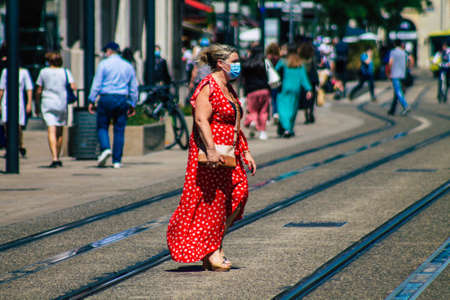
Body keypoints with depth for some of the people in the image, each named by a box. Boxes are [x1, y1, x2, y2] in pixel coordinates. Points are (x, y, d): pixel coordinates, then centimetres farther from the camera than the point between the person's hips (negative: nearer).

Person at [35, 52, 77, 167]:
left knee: (51, 131, -11)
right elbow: (73, 87, -7)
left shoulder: (44, 72, 2)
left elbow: (38, 91, 3)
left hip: (47, 103, -2)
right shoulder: (65, 72, 4)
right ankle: (58, 158, 22)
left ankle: (54, 158, -26)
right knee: (59, 132, 16)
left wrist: (37, 105, 13)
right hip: (62, 104, 2)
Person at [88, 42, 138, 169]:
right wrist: (132, 105, 20)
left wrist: (92, 101, -2)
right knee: (119, 130, 4)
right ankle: (117, 160, 2)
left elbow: (96, 84, -4)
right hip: (122, 99, 3)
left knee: (102, 126, 7)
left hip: (106, 98, -3)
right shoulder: (128, 66, 12)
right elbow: (133, 88, 14)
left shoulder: (104, 64, 0)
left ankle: (105, 148, -18)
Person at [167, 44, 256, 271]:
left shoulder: (228, 89, 18)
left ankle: (216, 246, 10)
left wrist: (245, 152, 21)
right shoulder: (208, 87, -11)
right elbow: (201, 120, -20)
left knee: (238, 194, 1)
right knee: (210, 201, -4)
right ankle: (210, 252, 2)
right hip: (210, 155, -9)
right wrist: (211, 150, -28)